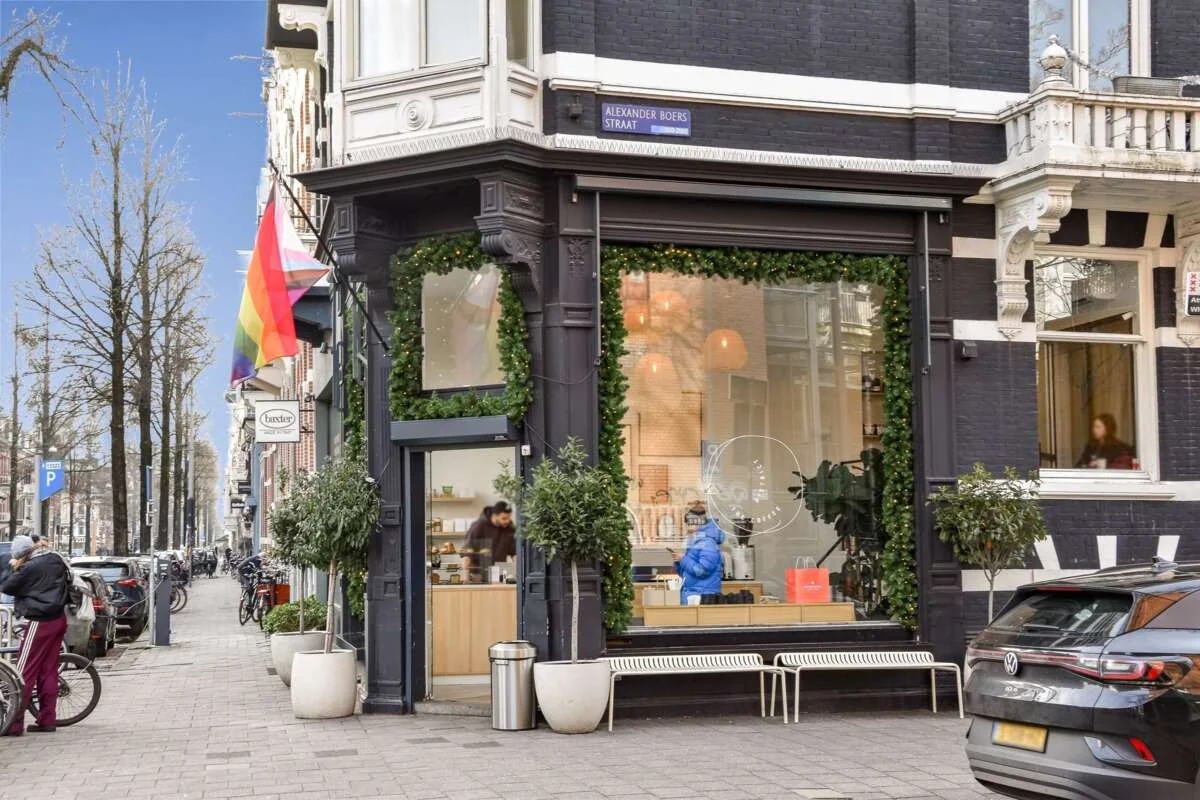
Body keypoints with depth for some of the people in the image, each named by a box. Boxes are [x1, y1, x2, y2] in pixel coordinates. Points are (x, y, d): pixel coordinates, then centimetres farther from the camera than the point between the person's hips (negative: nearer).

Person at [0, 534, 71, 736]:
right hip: (59, 619, 8)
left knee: (24, 672, -4)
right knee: (48, 670, 13)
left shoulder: (30, 568, -18)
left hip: (40, 622, -8)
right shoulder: (56, 560, 6)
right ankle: (47, 720, 16)